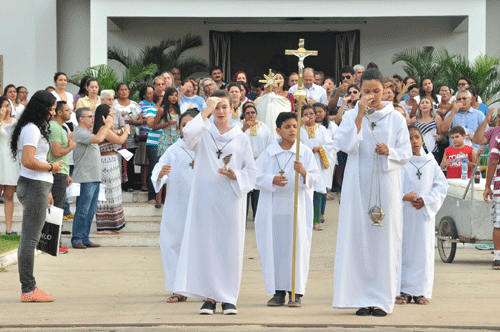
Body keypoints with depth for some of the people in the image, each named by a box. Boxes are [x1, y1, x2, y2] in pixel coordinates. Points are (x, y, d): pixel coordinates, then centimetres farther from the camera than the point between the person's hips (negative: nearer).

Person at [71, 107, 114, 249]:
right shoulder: (80, 133, -13)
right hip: (85, 178, -10)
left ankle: (85, 239, 15)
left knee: (91, 211, 10)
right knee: (82, 211, -6)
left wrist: (108, 123, 15)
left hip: (94, 178, 10)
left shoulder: (89, 132, 18)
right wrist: (108, 125, -14)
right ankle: (76, 239, -1)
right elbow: (98, 138, -26)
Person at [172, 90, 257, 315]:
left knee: (230, 246, 0)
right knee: (205, 244, -2)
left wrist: (235, 176, -12)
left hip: (231, 199, 0)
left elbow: (252, 171, 7)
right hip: (205, 197, 0)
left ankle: (228, 297, 6)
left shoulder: (241, 138, 9)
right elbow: (188, 134, -18)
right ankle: (209, 296, 3)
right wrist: (206, 111, -16)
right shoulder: (203, 134, 6)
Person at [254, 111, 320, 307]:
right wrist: (272, 180, -18)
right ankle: (278, 292, 7)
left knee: (297, 247, -3)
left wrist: (304, 173, -24)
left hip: (297, 209, -1)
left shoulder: (305, 153, 5)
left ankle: (296, 292, 2)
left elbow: (315, 179, -3)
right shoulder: (268, 153, 8)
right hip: (273, 208, 1)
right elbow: (256, 176, 0)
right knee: (274, 248, 0)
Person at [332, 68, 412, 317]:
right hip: (358, 183, 0)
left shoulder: (395, 118, 6)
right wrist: (360, 115, -13)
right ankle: (362, 298, 1)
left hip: (386, 184, 0)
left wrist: (389, 151, -15)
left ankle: (382, 299, 1)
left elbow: (406, 153, 5)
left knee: (385, 237, -2)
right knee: (358, 237, -3)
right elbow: (345, 145, -10)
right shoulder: (351, 116, 5)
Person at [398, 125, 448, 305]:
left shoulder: (431, 163, 8)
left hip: (424, 213, 2)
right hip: (403, 214, -2)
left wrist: (426, 200, -7)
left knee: (423, 251, 2)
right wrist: (402, 197, -20)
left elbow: (442, 185, 6)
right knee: (403, 251, -2)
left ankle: (420, 291, 8)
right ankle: (403, 291, 3)